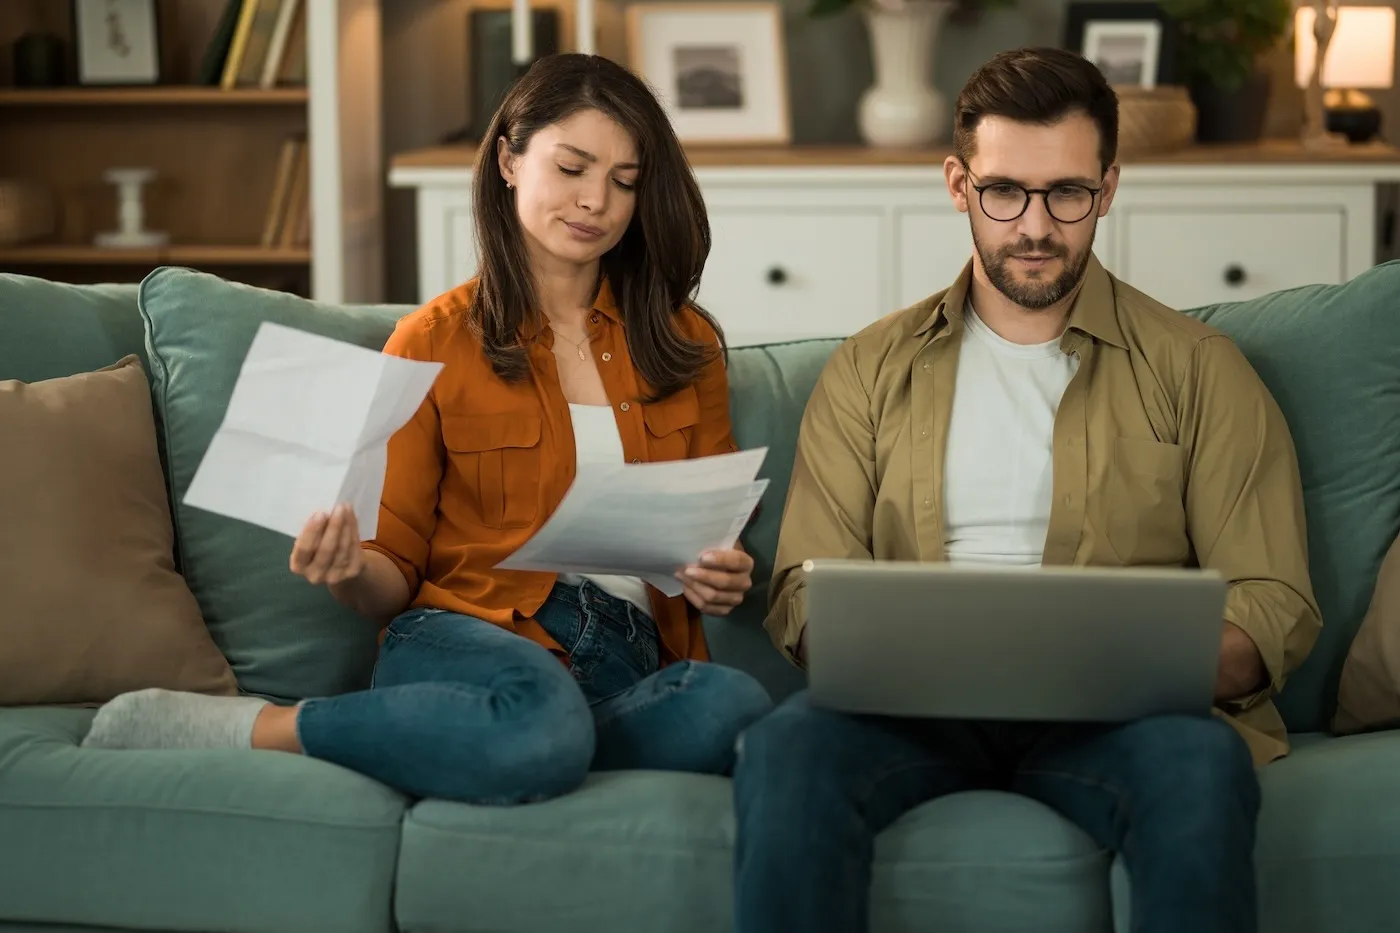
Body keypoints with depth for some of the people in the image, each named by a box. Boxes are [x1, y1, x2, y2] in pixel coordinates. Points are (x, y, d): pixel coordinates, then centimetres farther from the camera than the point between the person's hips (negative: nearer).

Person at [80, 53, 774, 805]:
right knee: (541, 731, -42)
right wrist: (348, 571, -16)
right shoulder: (435, 341, 9)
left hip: (630, 664, 4)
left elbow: (716, 532, 21)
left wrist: (721, 580, -3)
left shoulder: (685, 345, 17)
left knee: (733, 706, -36)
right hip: (467, 636, -3)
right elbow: (395, 573, 7)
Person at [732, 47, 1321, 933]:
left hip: (1114, 715, -1)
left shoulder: (1196, 370, 12)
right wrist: (881, 646, -15)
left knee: (1202, 764, -37)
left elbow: (1276, 607, 5)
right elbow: (807, 591, 10)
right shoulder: (871, 369, 17)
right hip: (915, 704, 1)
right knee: (787, 746, -33)